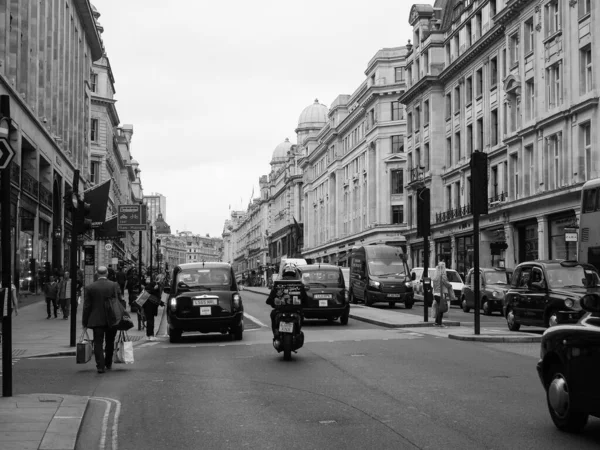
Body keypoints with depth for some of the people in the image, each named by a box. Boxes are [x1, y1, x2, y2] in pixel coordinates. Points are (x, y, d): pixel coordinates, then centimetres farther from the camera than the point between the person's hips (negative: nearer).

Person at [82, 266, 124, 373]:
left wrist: (84, 321, 6)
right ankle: (108, 364, 26)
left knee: (98, 343, 2)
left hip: (96, 320, -1)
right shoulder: (114, 285, -3)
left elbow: (86, 306, -1)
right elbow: (120, 302, -1)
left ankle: (100, 366, -9)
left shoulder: (90, 288, -4)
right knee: (110, 342, 16)